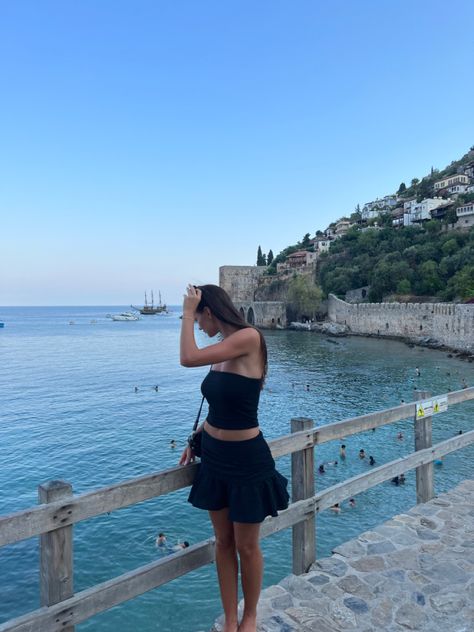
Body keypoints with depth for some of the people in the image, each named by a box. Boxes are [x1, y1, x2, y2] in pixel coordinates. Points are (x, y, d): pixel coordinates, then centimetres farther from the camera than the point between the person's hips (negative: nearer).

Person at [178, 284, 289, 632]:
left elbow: (188, 358, -26)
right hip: (214, 455, 7)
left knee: (247, 546, 12)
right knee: (224, 542, 18)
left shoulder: (249, 337, -19)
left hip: (247, 459, -7)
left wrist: (187, 311, -15)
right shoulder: (221, 351, 5)